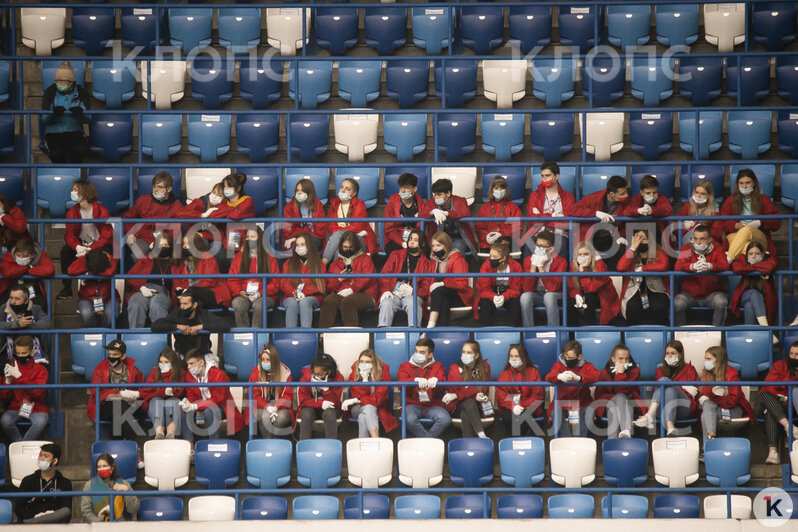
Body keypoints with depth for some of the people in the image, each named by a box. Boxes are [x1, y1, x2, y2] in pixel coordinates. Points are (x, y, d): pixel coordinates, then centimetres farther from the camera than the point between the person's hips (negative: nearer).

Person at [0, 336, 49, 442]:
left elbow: (37, 392, -15)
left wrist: (19, 376, -23)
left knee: (41, 421, -34)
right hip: (15, 408, 1)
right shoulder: (11, 368, 7)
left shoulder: (40, 370, 2)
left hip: (36, 408, -1)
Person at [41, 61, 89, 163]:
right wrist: (54, 113, -30)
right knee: (57, 153, -32)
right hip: (53, 132, 0)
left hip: (75, 132, 0)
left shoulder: (81, 92, 3)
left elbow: (86, 119, -8)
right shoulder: (50, 92, 2)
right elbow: (44, 119, -6)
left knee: (81, 150, -33)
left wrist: (80, 113, -33)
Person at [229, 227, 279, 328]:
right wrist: (239, 291, -7)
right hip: (243, 296, 2)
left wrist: (260, 293, -11)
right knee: (238, 304, -34)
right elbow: (232, 280, 14)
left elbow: (275, 284, 6)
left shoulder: (270, 259, 11)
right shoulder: (238, 258, 18)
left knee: (258, 305, -37)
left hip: (264, 296, -2)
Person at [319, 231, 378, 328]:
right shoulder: (335, 264, 28)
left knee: (347, 301, -38)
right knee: (328, 301, -32)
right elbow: (329, 286, 24)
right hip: (340, 294, 3)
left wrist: (352, 289, -15)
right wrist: (339, 279, 3)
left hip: (363, 294, -3)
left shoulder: (365, 259, 17)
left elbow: (367, 279, -1)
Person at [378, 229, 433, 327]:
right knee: (386, 303, -33)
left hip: (413, 294, -1)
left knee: (412, 303, -37)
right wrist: (386, 290, -7)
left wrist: (413, 291, -12)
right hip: (393, 292, 1)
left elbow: (426, 286, 10)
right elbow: (385, 275, 14)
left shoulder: (427, 263, 19)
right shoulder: (396, 255, 22)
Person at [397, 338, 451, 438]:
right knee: (410, 419, -36)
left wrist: (435, 380, -29)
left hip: (432, 406, 1)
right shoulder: (405, 366, 12)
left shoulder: (438, 367, 14)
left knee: (446, 419, -30)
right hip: (412, 404, -1)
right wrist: (416, 380, -30)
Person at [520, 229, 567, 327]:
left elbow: (552, 288, -23)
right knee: (525, 296, -30)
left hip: (555, 296, -3)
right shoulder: (528, 260, -2)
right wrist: (534, 264, -18)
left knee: (548, 296, -37)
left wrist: (540, 266, -23)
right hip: (536, 295, 3)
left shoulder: (560, 262, -11)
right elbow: (527, 288, -12)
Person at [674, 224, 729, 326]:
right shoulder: (686, 249, 3)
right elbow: (678, 266, -14)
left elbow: (725, 265, -16)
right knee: (677, 303, -28)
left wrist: (709, 266, -38)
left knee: (721, 302, -31)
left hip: (712, 293, 0)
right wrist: (693, 266, -37)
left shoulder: (717, 249, 1)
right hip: (690, 294, 0)